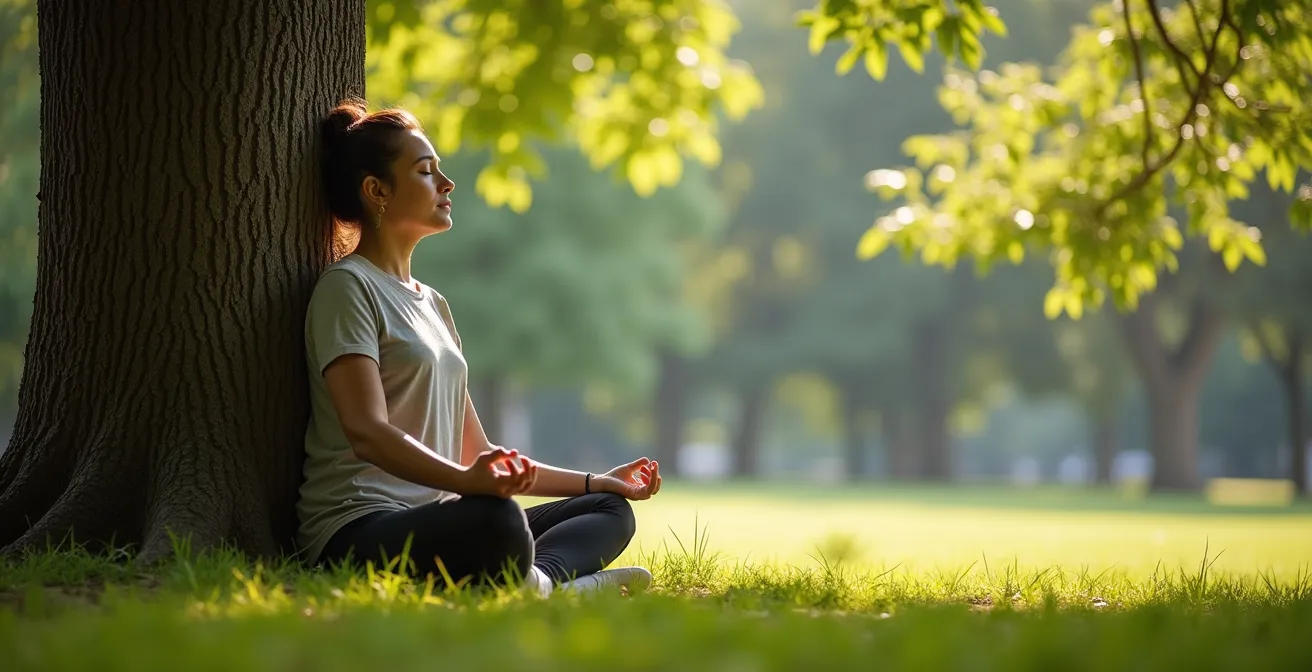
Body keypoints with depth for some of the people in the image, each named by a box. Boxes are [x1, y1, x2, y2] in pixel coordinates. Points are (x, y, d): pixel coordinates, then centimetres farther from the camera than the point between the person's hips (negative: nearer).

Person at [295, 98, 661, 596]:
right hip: (359, 531, -10)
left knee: (611, 509, 4)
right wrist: (469, 481, -36)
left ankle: (538, 578, -23)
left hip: (430, 521, 10)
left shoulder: (433, 304, 25)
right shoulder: (348, 287, -3)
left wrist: (596, 481, 25)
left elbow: (479, 457, 26)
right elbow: (367, 432, -19)